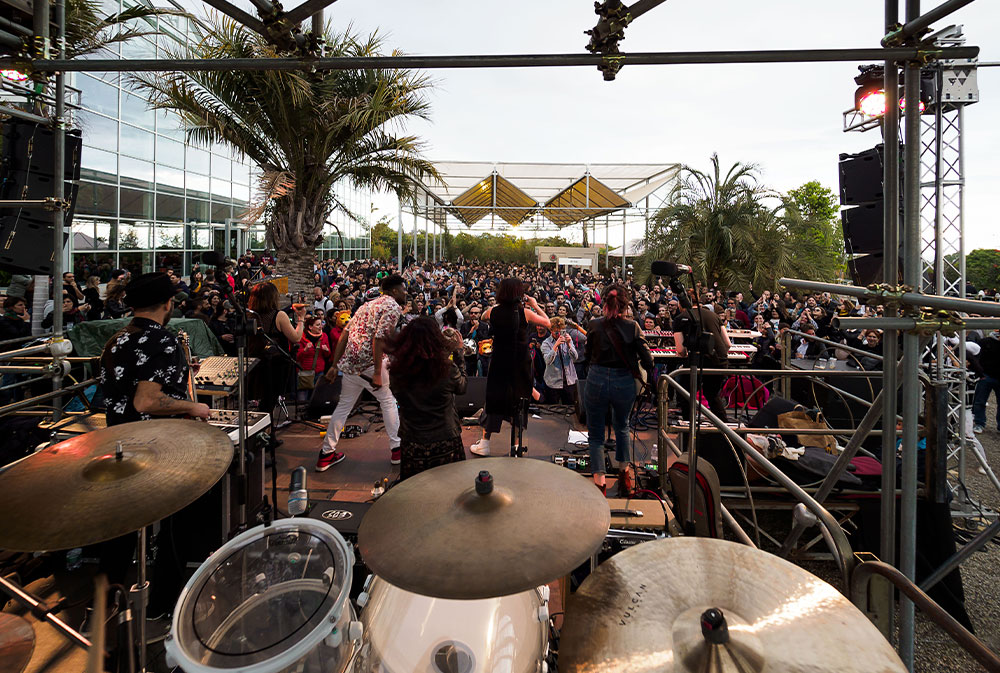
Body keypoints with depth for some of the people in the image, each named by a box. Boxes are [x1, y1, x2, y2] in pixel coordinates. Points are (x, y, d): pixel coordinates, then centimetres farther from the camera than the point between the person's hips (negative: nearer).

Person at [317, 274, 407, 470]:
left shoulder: (368, 304, 21)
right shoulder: (393, 307, -5)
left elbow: (345, 334, 15)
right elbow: (379, 338, -19)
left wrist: (335, 365, 15)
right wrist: (377, 373, -21)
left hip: (349, 362, 7)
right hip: (370, 362, -7)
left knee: (344, 406, 16)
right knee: (388, 402, 11)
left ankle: (326, 454, 22)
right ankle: (396, 449, 16)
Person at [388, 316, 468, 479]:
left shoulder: (397, 372, -13)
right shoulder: (448, 369, -19)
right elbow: (461, 387, 4)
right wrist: (459, 352, 11)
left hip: (412, 449, 1)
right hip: (445, 446, -1)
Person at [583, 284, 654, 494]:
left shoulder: (594, 325, -6)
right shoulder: (632, 327, -7)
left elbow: (588, 355, 4)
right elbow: (647, 359, -7)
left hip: (597, 381, -1)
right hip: (624, 383, 1)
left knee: (595, 433, 12)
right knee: (621, 426, 28)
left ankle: (600, 478, 1)